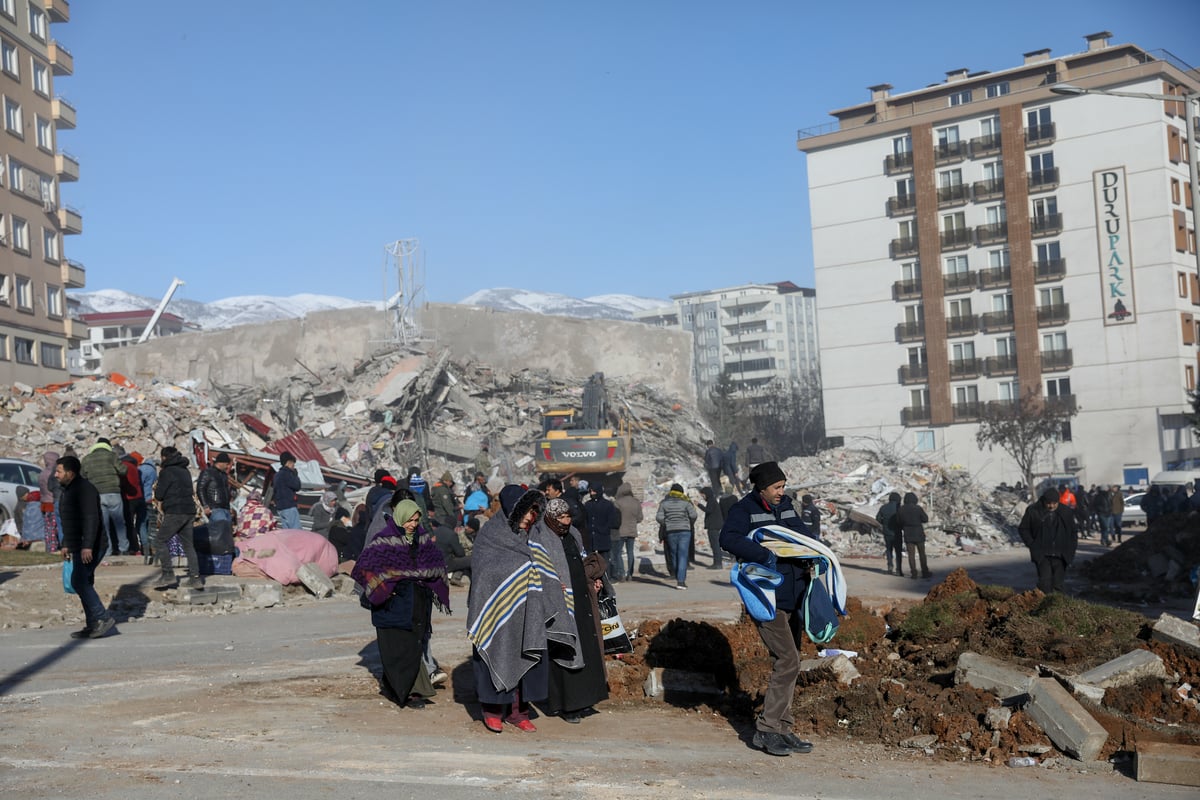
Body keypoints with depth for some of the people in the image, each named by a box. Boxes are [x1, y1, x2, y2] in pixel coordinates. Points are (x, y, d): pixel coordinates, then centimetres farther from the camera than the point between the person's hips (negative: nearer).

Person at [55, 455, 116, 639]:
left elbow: (91, 519, -25)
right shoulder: (69, 489, 18)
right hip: (79, 546, 10)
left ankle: (104, 619, -14)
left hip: (91, 546, -10)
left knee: (79, 582, -16)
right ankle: (92, 625, 11)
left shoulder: (84, 488, -16)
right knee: (83, 584, 8)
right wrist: (66, 544, 26)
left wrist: (87, 546, -30)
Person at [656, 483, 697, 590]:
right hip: (684, 531, -2)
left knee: (674, 555, 15)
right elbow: (693, 515, -9)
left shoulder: (664, 503, 3)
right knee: (683, 556, -3)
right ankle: (681, 581, -12)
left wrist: (664, 526, 11)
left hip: (671, 532, 2)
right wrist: (690, 524, 8)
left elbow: (659, 517, -5)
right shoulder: (685, 502, -1)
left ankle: (679, 579, 22)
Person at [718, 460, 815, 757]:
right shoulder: (743, 509, -7)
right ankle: (766, 729, -7)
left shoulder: (785, 506, 14)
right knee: (788, 661, -14)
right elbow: (728, 539, -23)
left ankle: (782, 728, 19)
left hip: (793, 595, 8)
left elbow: (801, 533, 25)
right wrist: (764, 555, -31)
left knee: (789, 661, 11)